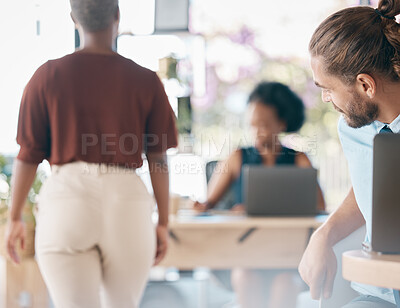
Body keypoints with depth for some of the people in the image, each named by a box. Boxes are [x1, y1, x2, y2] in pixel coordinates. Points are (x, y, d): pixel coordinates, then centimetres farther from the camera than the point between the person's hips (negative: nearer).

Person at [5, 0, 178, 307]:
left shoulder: (47, 76, 1)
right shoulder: (146, 81, 2)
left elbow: (29, 154, 3)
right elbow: (158, 159, 3)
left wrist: (15, 218, 12)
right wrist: (163, 223, 11)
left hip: (67, 202, -1)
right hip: (127, 199, 1)